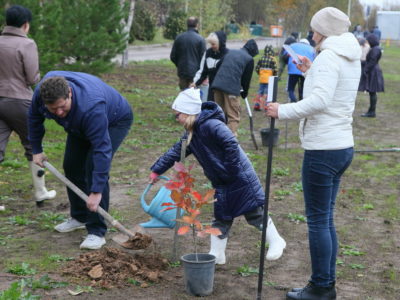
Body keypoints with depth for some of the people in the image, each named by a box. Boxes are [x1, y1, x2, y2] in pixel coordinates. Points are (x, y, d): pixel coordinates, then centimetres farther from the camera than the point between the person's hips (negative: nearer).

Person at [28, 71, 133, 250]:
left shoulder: (91, 107, -45)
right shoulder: (42, 91, -27)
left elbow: (102, 149, -44)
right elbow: (34, 118, -4)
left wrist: (96, 192, -44)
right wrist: (36, 150, 2)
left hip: (114, 121, -7)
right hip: (80, 126, 7)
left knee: (93, 167, -21)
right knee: (71, 166, 5)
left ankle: (97, 232, -15)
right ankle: (80, 217, 26)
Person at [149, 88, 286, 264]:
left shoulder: (211, 125, -23)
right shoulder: (191, 134, 7)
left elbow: (231, 144, -30)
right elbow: (175, 152, 15)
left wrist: (231, 170, -24)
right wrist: (156, 170, 16)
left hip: (240, 178, -9)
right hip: (222, 183, 9)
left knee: (255, 213, 3)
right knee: (221, 219, 12)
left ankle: (276, 242, 21)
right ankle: (217, 255, 20)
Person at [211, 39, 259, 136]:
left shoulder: (230, 52, 21)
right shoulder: (249, 59, 5)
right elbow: (247, 78, 8)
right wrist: (244, 93, 23)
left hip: (217, 84, 6)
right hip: (232, 88, -6)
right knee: (234, 116, 0)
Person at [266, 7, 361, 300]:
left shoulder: (328, 57, -13)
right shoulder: (351, 59, 15)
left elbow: (319, 101, -26)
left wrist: (283, 111, -20)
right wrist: (312, 73, 21)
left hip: (323, 149, -10)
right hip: (342, 146, 10)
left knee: (318, 220, -1)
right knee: (326, 219, 15)